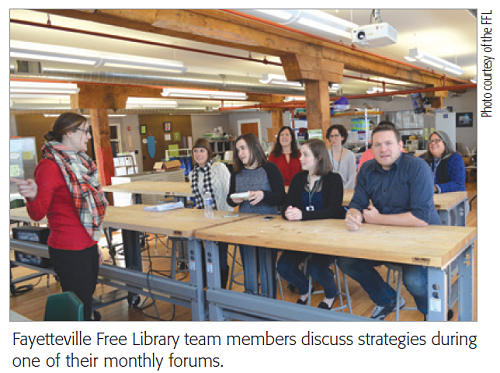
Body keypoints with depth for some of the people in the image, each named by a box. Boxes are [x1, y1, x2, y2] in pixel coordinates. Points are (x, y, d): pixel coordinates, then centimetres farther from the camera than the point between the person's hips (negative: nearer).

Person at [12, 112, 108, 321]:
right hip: (70, 252, -8)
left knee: (86, 303, 15)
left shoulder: (80, 162, 12)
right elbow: (38, 214, -17)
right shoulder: (51, 166, -14)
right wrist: (32, 196, -40)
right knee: (79, 311, -3)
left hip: (87, 247, 8)